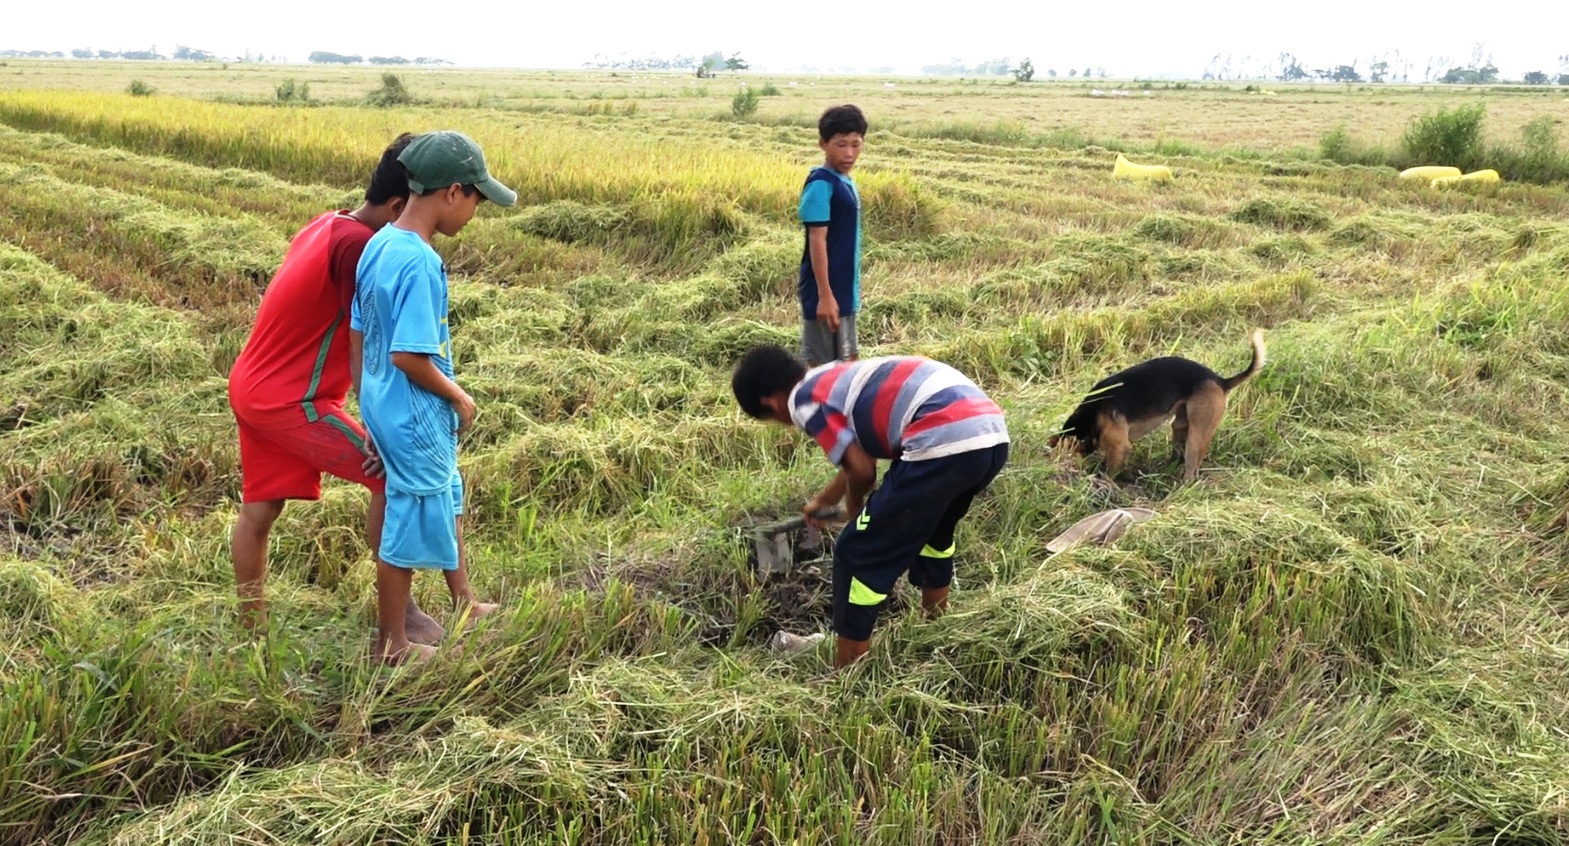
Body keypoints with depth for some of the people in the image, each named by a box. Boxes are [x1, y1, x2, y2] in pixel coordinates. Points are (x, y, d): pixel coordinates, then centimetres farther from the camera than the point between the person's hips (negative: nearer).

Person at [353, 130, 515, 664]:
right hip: (415, 418, -10)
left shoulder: (379, 244, 2)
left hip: (382, 403, 10)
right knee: (410, 525, 6)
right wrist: (459, 397, -13)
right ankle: (392, 645, 23)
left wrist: (371, 399, 18)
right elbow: (408, 355, -28)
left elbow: (361, 333, 9)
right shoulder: (420, 263, -26)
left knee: (447, 503, 25)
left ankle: (465, 605, 43)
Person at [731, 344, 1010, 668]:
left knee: (858, 554, 6)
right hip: (992, 430, 9)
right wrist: (824, 500, 62)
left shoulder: (803, 399, 4)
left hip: (945, 442, -9)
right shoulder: (839, 377, 31)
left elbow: (861, 470, 0)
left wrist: (854, 505, 24)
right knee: (931, 529, 36)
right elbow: (865, 454, 45)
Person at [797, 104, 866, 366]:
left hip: (845, 291, 9)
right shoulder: (821, 184, -15)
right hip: (827, 293, -9)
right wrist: (824, 295, -21)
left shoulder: (846, 182, 10)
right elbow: (817, 241, -18)